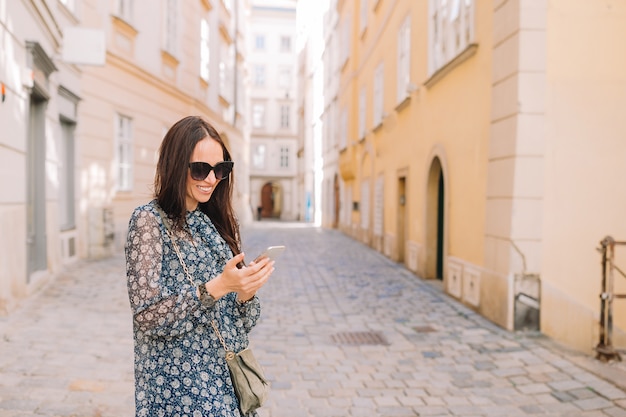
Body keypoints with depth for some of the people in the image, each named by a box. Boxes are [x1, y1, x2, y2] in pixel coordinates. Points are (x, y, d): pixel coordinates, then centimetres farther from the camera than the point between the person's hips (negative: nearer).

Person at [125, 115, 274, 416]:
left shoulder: (221, 224, 5)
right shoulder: (149, 220, -11)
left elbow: (240, 324, 7)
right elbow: (147, 316, -17)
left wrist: (246, 291, -14)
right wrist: (216, 287, -26)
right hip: (177, 390, -5)